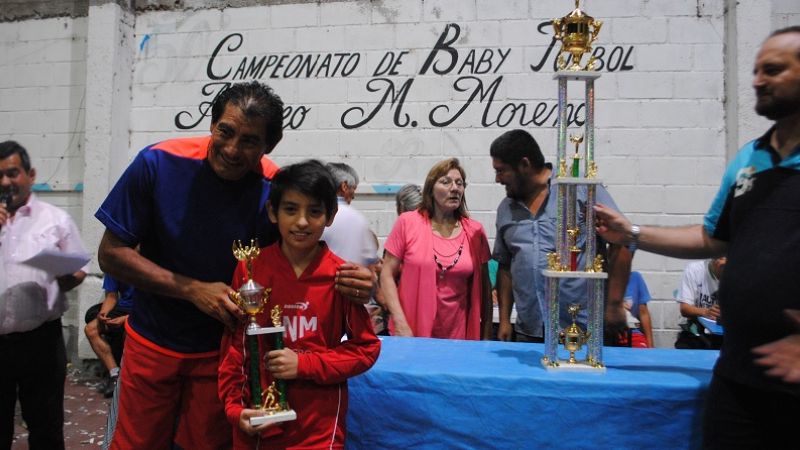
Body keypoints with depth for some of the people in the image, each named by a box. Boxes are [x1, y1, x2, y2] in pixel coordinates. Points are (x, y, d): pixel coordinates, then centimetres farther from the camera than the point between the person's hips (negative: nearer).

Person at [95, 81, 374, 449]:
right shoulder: (159, 163, -18)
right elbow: (111, 253, -12)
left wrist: (349, 283, -32)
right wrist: (192, 289, -23)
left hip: (225, 347, 0)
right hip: (152, 342, 1)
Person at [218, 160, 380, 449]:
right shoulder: (250, 269, -4)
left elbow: (366, 347, -5)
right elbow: (233, 343, 3)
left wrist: (304, 365, -14)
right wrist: (235, 407, -4)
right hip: (255, 423, 2)